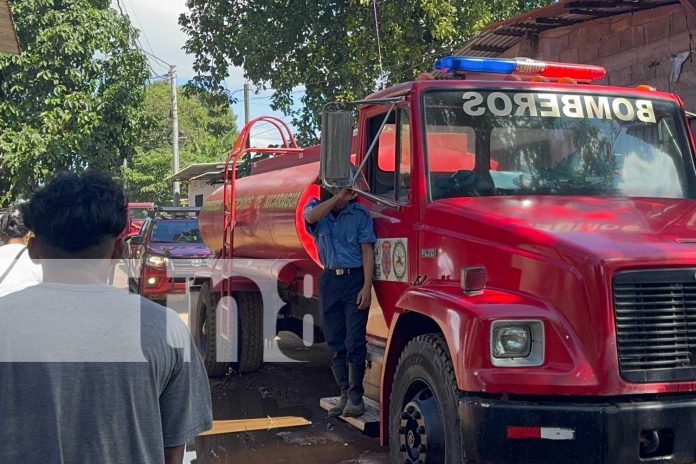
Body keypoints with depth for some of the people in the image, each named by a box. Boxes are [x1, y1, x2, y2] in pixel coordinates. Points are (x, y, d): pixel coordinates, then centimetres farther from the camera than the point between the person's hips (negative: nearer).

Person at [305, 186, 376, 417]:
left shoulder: (359, 213, -1)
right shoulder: (317, 208, 7)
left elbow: (367, 251, -4)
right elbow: (311, 217, -19)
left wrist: (367, 287, -11)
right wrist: (337, 198, -19)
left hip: (355, 279, -3)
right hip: (330, 279, 3)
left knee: (355, 342, -6)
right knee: (336, 343, 8)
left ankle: (356, 396, 3)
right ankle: (344, 394, 18)